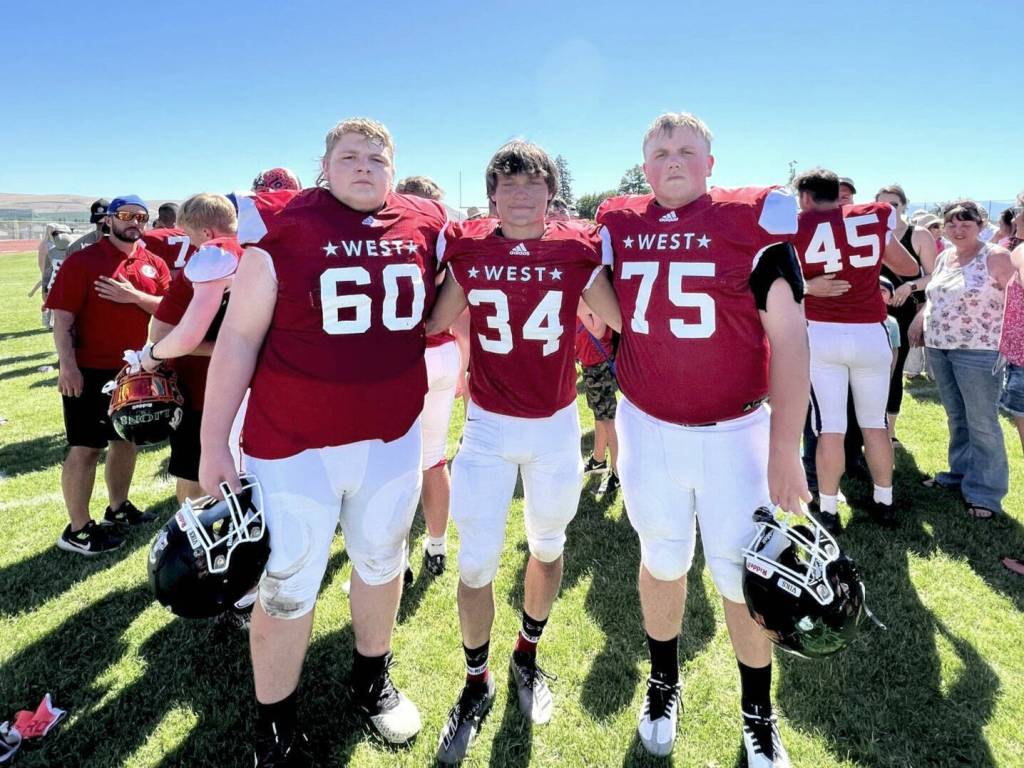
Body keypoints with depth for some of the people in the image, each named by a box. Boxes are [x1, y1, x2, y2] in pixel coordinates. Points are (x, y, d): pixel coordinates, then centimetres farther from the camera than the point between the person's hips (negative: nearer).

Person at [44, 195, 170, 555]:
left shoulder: (154, 265, 7)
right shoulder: (83, 260, -9)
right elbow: (62, 315, -14)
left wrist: (134, 296, -17)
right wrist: (67, 365, -21)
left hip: (133, 367, 6)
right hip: (90, 369, -6)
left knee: (126, 439, 16)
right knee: (85, 447, -1)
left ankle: (118, 507, 33)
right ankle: (77, 529, 9)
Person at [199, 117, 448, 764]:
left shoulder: (426, 227, 2)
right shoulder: (284, 230, -9)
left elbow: (442, 310, 22)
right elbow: (240, 337, -7)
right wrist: (213, 444, -7)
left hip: (393, 435, 4)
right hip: (294, 442, -3)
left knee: (381, 562, 20)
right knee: (287, 589, 6)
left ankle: (373, 679, 47)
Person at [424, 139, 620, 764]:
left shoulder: (578, 248, -5)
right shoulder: (467, 249, -4)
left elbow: (625, 319, -1)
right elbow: (431, 323, 2)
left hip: (556, 424, 1)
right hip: (488, 425, 0)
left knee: (547, 548, 17)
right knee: (477, 564, 2)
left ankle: (528, 658, 45)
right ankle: (477, 685, 28)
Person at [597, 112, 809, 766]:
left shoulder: (753, 224, -7)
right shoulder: (620, 227, 3)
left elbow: (789, 337, -10)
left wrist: (785, 448, -12)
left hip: (734, 432, -2)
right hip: (648, 428, 2)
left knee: (743, 576, 7)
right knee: (664, 559, 16)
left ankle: (759, 714, 33)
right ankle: (664, 681, 40)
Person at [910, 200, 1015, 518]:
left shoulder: (996, 256, -8)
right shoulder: (943, 257, 11)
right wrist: (920, 321, 11)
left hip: (977, 352, -6)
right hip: (938, 348, 6)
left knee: (981, 423, 0)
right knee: (957, 418, 16)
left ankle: (985, 492, 9)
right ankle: (960, 473, 30)